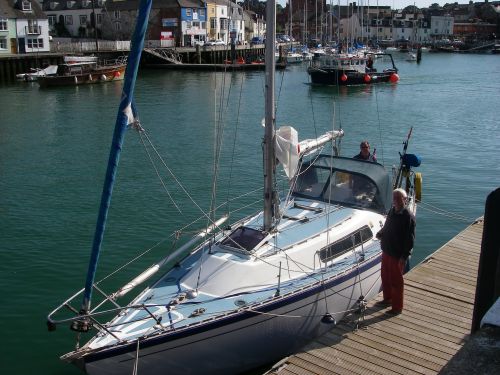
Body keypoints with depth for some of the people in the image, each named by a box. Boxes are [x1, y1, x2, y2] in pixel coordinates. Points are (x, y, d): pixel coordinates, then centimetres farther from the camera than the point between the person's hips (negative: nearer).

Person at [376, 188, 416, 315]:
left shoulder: (408, 217, -21)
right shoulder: (392, 211, 3)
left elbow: (410, 239, -20)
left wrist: (404, 257, -22)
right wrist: (381, 233, -2)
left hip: (398, 255, -8)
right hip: (386, 251, 8)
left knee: (396, 281, 5)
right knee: (385, 276, 21)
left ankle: (397, 307, 20)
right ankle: (388, 299, 42)